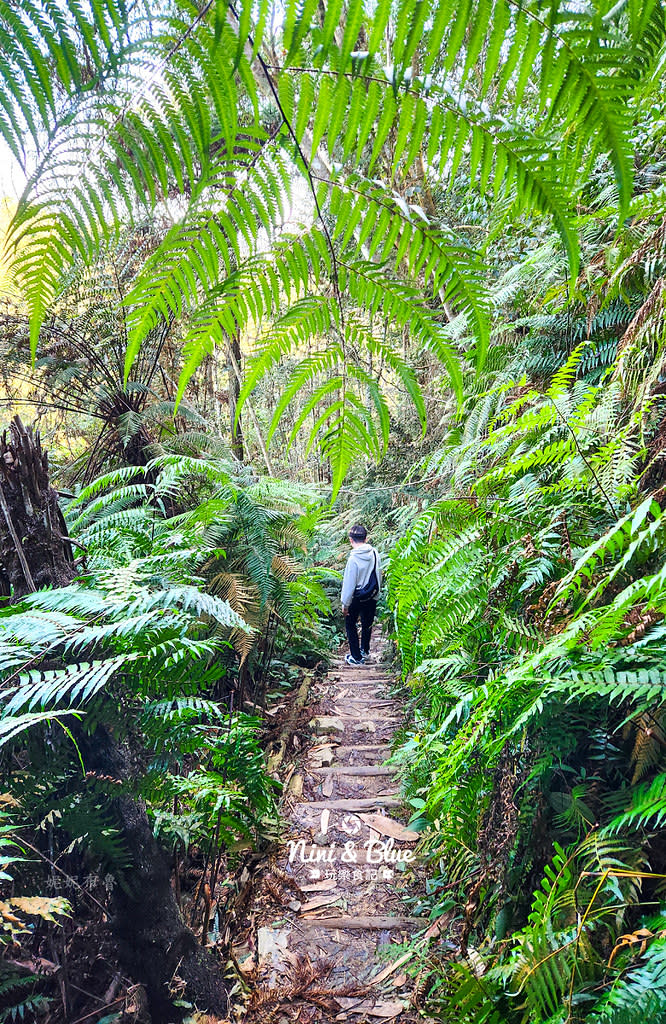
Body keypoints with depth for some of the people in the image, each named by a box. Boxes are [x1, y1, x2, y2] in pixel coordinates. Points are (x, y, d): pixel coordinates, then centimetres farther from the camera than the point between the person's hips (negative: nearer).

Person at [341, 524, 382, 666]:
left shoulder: (353, 559, -24)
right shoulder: (374, 553, -8)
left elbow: (349, 584, -20)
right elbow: (379, 576, 5)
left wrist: (345, 604, -10)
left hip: (357, 598, -5)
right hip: (372, 597, 5)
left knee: (350, 625, 13)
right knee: (367, 624, 23)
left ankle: (356, 657, 16)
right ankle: (365, 651, 40)